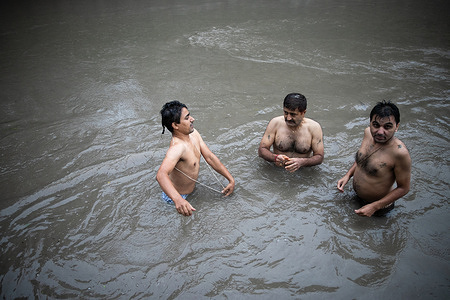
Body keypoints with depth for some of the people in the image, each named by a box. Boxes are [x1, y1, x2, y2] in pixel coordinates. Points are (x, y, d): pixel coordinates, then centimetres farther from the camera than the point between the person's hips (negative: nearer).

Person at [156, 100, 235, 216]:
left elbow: (210, 157, -2)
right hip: (177, 197, -8)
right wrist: (178, 200, -68)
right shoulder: (178, 147, -37)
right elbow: (161, 174, -52)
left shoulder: (193, 133, -9)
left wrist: (231, 179, -3)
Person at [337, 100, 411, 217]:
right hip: (356, 197, 6)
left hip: (379, 205, -6)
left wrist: (374, 207, -22)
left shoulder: (400, 153, -34)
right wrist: (348, 175, -4)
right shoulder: (368, 132, -13)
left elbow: (404, 188, -22)